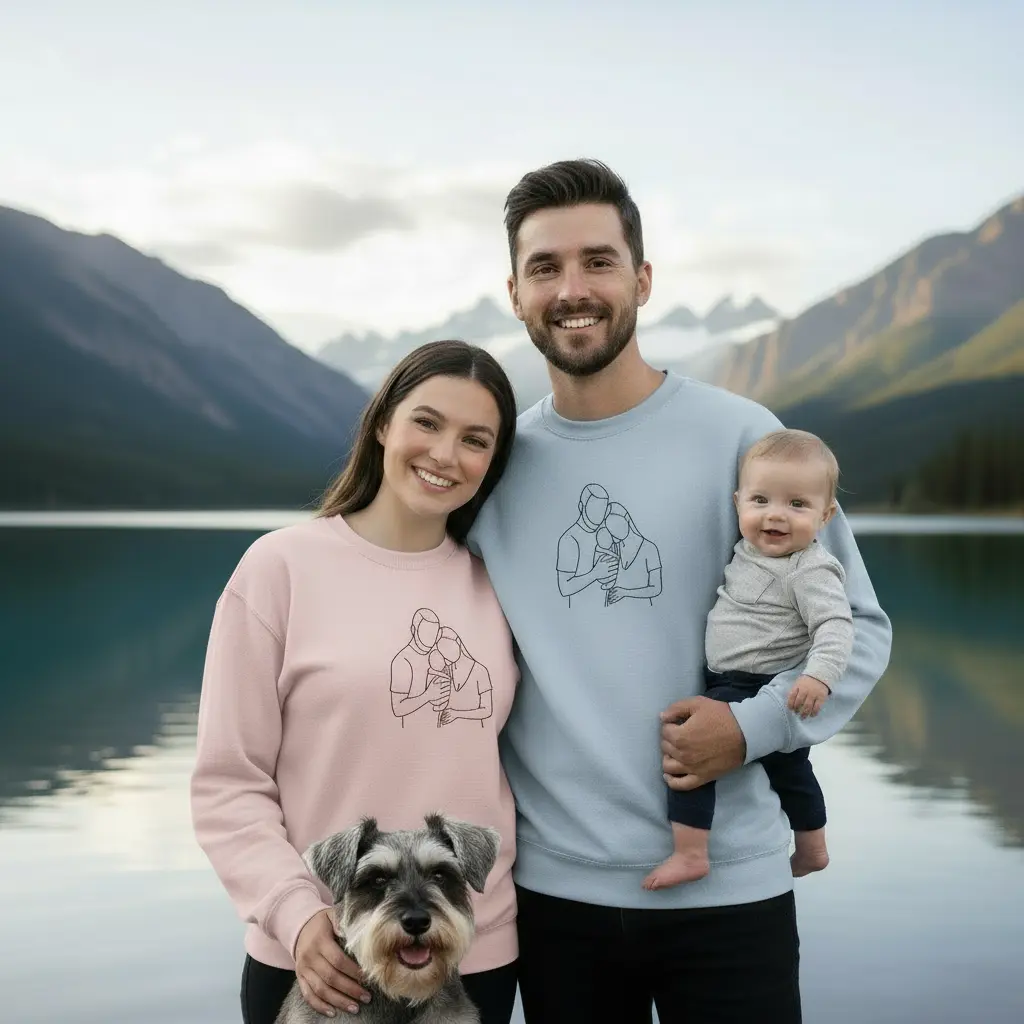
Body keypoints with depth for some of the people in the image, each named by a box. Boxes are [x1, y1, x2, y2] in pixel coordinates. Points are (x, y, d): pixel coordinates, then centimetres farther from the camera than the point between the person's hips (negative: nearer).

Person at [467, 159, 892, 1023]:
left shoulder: (738, 436, -6)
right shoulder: (497, 461, 3)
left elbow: (856, 625, -1)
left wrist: (756, 724, -16)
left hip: (726, 885, -2)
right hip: (553, 884, 3)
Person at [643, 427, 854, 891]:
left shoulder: (811, 570, -21)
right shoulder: (749, 551, 5)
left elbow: (835, 625, -32)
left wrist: (819, 675, -44)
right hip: (731, 685, 10)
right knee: (787, 767, 27)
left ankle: (688, 853, -18)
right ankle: (811, 850, 50)